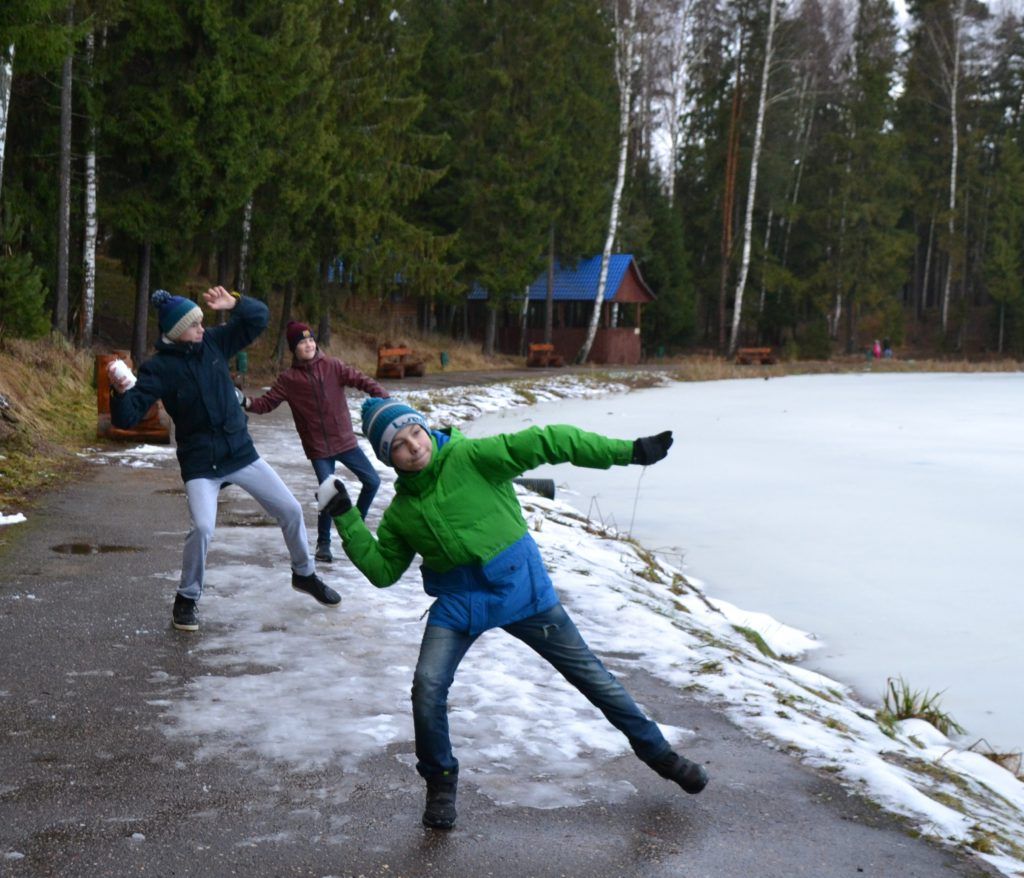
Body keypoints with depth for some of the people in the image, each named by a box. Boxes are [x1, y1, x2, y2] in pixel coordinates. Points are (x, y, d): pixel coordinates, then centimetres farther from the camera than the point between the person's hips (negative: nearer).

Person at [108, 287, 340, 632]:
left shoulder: (213, 342, -2)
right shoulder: (159, 368, -14)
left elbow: (259, 317, 3)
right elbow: (128, 417, -20)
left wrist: (235, 304, -17)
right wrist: (120, 392, -41)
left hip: (241, 452, 5)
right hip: (200, 464, -5)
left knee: (290, 510, 8)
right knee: (202, 528, -24)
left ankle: (304, 575, 34)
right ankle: (187, 599, 1)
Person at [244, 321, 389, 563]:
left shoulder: (332, 366, -3)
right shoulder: (288, 379, -4)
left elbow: (361, 380, -9)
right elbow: (266, 402, -5)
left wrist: (384, 398, -22)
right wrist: (248, 403, -26)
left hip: (345, 441, 3)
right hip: (318, 449, -2)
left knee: (372, 481, 7)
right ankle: (323, 543, 15)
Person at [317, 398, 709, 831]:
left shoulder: (470, 456, -15)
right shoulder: (401, 511, 3)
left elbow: (544, 443, -21)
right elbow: (383, 570, 7)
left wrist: (629, 451, -28)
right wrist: (346, 519, -2)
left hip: (522, 588, -3)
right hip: (458, 605, 3)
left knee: (591, 675, 7)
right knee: (427, 687, -16)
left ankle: (657, 752, 26)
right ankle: (440, 781, 9)